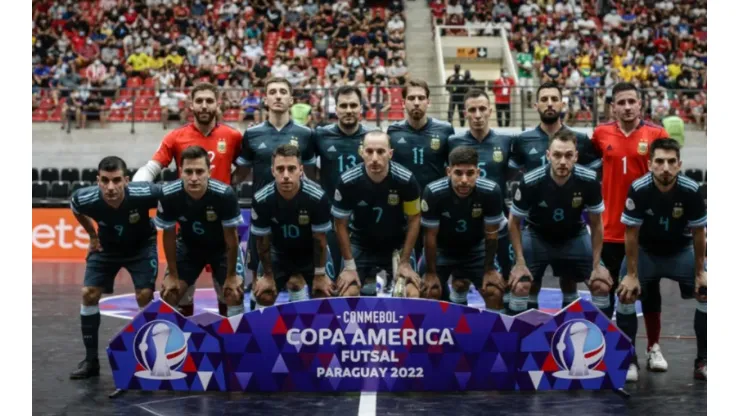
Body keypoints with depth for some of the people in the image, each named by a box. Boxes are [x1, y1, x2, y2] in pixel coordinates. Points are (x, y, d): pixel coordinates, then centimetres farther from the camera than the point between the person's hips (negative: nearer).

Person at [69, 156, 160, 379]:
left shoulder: (144, 194, -38)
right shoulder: (85, 198, -30)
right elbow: (76, 210, -2)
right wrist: (92, 235, 5)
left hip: (141, 245, -2)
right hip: (107, 246, 2)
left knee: (144, 296, -14)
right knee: (89, 293, -6)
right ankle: (91, 359, 6)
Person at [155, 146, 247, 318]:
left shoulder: (225, 194, -36)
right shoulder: (168, 195, -30)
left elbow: (231, 236, -21)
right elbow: (169, 236, -13)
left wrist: (231, 275, -13)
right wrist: (172, 275, -7)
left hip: (222, 247, -2)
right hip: (188, 246, 2)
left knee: (235, 295, -14)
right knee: (168, 293, -5)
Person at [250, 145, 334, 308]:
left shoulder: (317, 197, -33)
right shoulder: (262, 200, -29)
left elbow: (319, 239, -18)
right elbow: (263, 241, -13)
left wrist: (320, 275, -9)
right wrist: (268, 276, -3)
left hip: (310, 253, -1)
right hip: (278, 252, 1)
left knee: (323, 297, -5)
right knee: (264, 297, -3)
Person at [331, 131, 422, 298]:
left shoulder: (406, 180, -23)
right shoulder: (347, 181, -23)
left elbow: (414, 219, -9)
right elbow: (341, 223, -9)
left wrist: (404, 262, -9)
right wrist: (349, 266, -9)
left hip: (397, 245, 0)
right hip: (361, 245, 0)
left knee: (412, 294, -12)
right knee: (346, 294, -12)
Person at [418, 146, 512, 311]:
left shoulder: (491, 192, -29)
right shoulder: (433, 192, -32)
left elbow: (491, 234, -13)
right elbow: (430, 235, -18)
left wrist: (489, 269, -6)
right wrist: (430, 272, -11)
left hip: (475, 249, 1)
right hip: (441, 249, -1)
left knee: (495, 293, -10)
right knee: (429, 292, -14)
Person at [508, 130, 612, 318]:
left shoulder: (589, 181, -26)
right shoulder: (530, 182, -29)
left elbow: (596, 224, -9)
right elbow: (514, 223, -12)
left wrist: (597, 265, -9)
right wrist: (520, 262, -15)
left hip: (575, 237, 2)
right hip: (537, 236, -1)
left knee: (602, 286, -7)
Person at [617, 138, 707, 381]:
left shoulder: (691, 191, -25)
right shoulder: (638, 190, -28)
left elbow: (698, 233, -10)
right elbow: (631, 234, -16)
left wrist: (700, 272, -6)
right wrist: (632, 274, -15)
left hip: (681, 252, 1)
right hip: (645, 251, -1)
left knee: (707, 292, -13)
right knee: (626, 294, -17)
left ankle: (703, 362, 1)